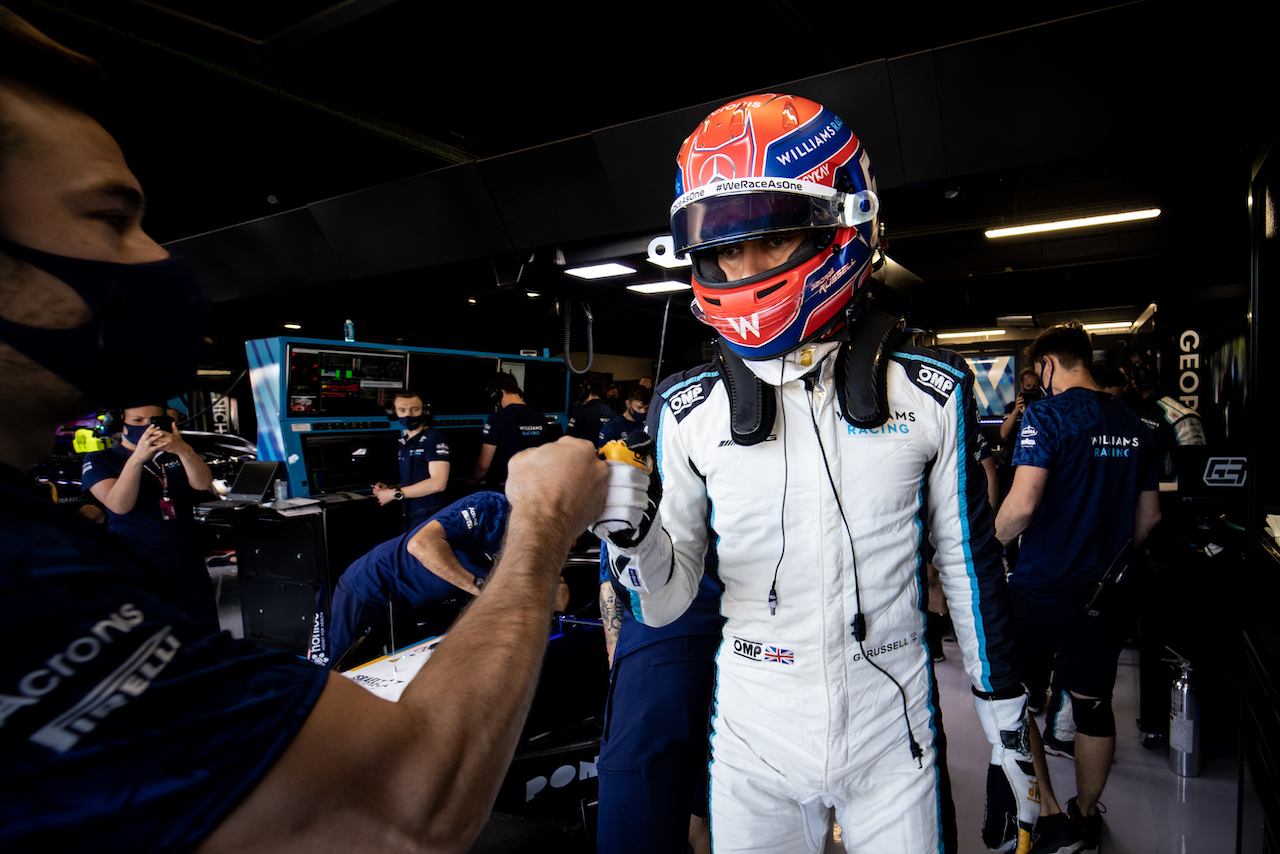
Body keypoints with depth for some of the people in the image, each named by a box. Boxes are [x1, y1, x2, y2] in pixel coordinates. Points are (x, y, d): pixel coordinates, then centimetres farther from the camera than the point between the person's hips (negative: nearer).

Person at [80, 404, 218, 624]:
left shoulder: (174, 455, 13)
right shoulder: (99, 461, 3)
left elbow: (203, 484, -7)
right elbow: (120, 505, -15)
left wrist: (185, 451, -24)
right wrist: (137, 458, -27)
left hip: (188, 559, 3)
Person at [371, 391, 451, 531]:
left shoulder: (435, 439, -9)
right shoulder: (404, 443, 18)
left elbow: (438, 483, -18)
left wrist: (394, 493, -11)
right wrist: (388, 488, 7)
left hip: (429, 519, -8)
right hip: (409, 520, 8)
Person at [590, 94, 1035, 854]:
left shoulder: (930, 393, -9)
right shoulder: (689, 410, -9)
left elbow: (973, 571, 0)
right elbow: (667, 603, -4)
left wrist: (1012, 742, 5)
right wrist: (629, 532, -25)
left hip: (895, 741, 0)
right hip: (753, 742, 1)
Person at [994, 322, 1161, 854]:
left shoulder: (1047, 415, -14)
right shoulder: (1133, 425, 7)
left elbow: (1022, 504, -25)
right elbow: (1149, 515, 14)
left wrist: (989, 543, -8)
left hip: (1044, 590, -7)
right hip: (1106, 595, 7)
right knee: (1094, 706, 18)